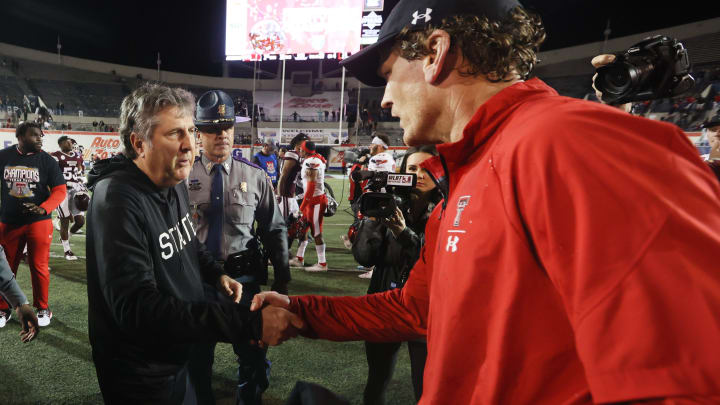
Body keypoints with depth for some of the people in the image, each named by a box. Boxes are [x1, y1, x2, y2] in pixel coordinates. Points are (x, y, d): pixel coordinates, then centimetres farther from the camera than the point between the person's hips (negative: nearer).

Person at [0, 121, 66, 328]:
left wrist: (43, 209, -22)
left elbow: (60, 190, -6)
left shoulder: (47, 160, -5)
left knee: (39, 267, 2)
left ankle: (42, 309, 18)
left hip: (38, 222, -2)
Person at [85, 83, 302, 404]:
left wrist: (217, 274, 2)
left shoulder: (175, 184, 2)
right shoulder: (118, 200, -28)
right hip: (141, 378, -8)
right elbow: (137, 308, -37)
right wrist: (249, 323, -42)